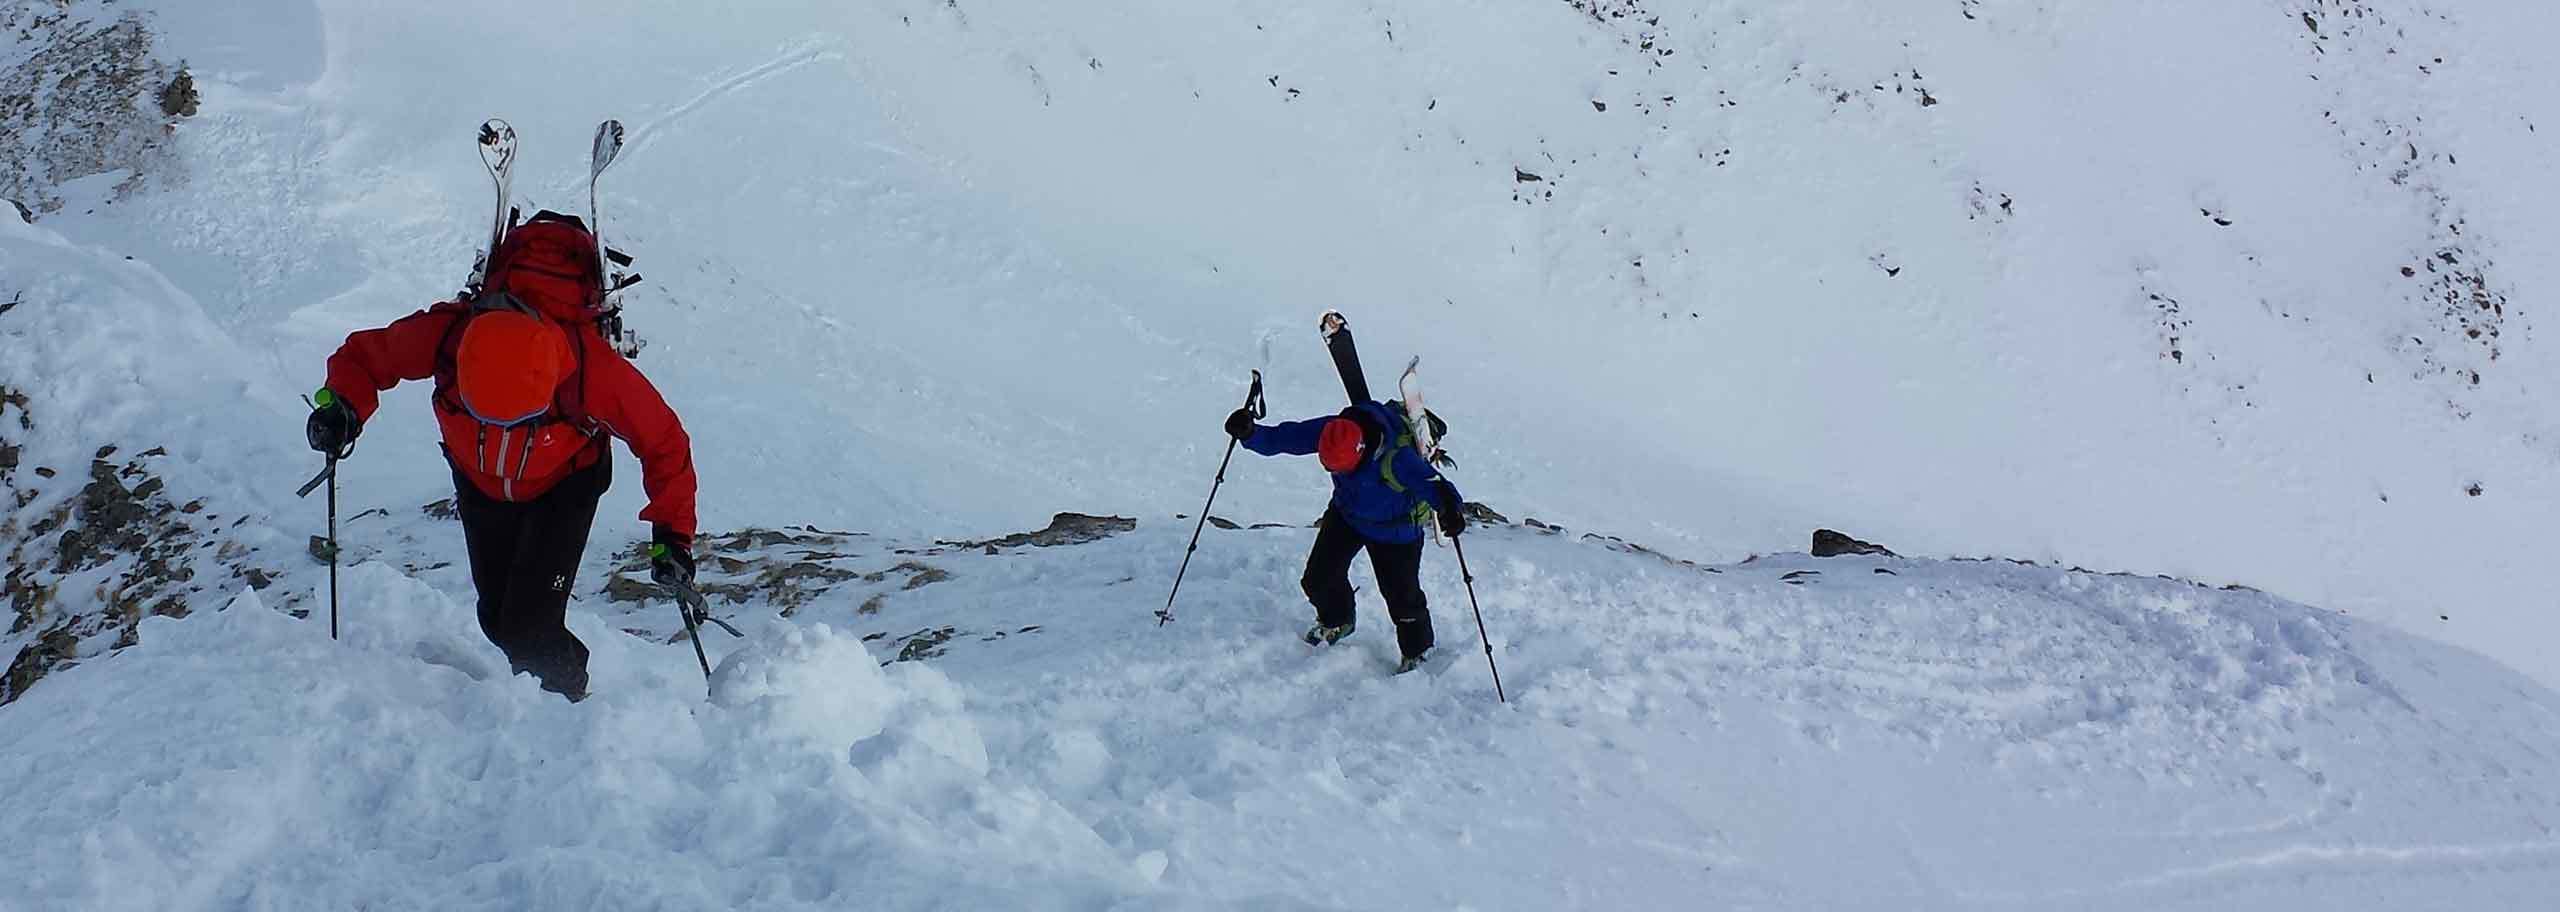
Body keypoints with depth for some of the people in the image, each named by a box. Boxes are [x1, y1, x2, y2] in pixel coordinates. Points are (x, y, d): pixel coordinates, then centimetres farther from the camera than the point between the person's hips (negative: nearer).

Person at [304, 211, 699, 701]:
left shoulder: (595, 371, -40)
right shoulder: (444, 335, -34)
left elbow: (663, 442, -23)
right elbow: (365, 355, -12)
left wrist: (672, 533, -25)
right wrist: (341, 404, -33)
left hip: (564, 485, -3)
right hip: (480, 483, 3)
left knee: (529, 628, -14)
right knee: (498, 619, 13)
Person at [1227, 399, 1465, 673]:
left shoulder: (1397, 457, -42)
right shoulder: (1331, 431, -28)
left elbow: (1432, 484, -46)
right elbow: (1280, 438, -21)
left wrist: (1451, 509, -67)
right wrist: (1249, 434, -39)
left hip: (1394, 530, -5)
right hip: (1346, 515, 5)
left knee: (1402, 594, 2)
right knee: (1319, 577, 7)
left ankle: (1417, 653, 32)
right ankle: (1337, 621, 41)